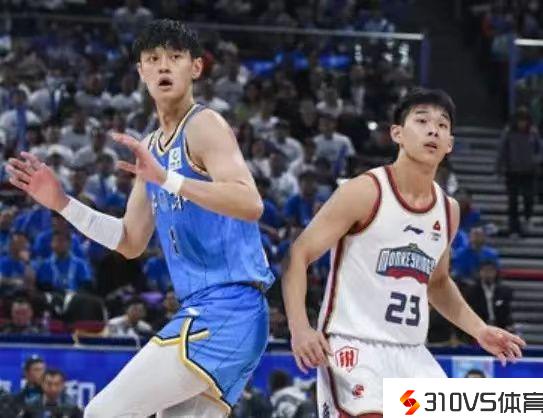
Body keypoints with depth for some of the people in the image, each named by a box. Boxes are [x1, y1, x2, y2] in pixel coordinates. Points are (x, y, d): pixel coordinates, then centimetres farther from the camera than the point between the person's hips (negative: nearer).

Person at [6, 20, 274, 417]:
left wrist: (167, 179, -31)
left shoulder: (204, 125, -7)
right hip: (205, 312, 9)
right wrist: (63, 203, 16)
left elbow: (251, 204, -23)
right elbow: (132, 242, 25)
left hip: (226, 309, -9)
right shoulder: (151, 149, 20)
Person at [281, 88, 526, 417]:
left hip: (412, 355, 7)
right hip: (355, 347, -7)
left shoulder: (448, 209, 10)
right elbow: (299, 256, -10)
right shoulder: (365, 192, -10)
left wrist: (479, 330, 14)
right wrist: (300, 327, -23)